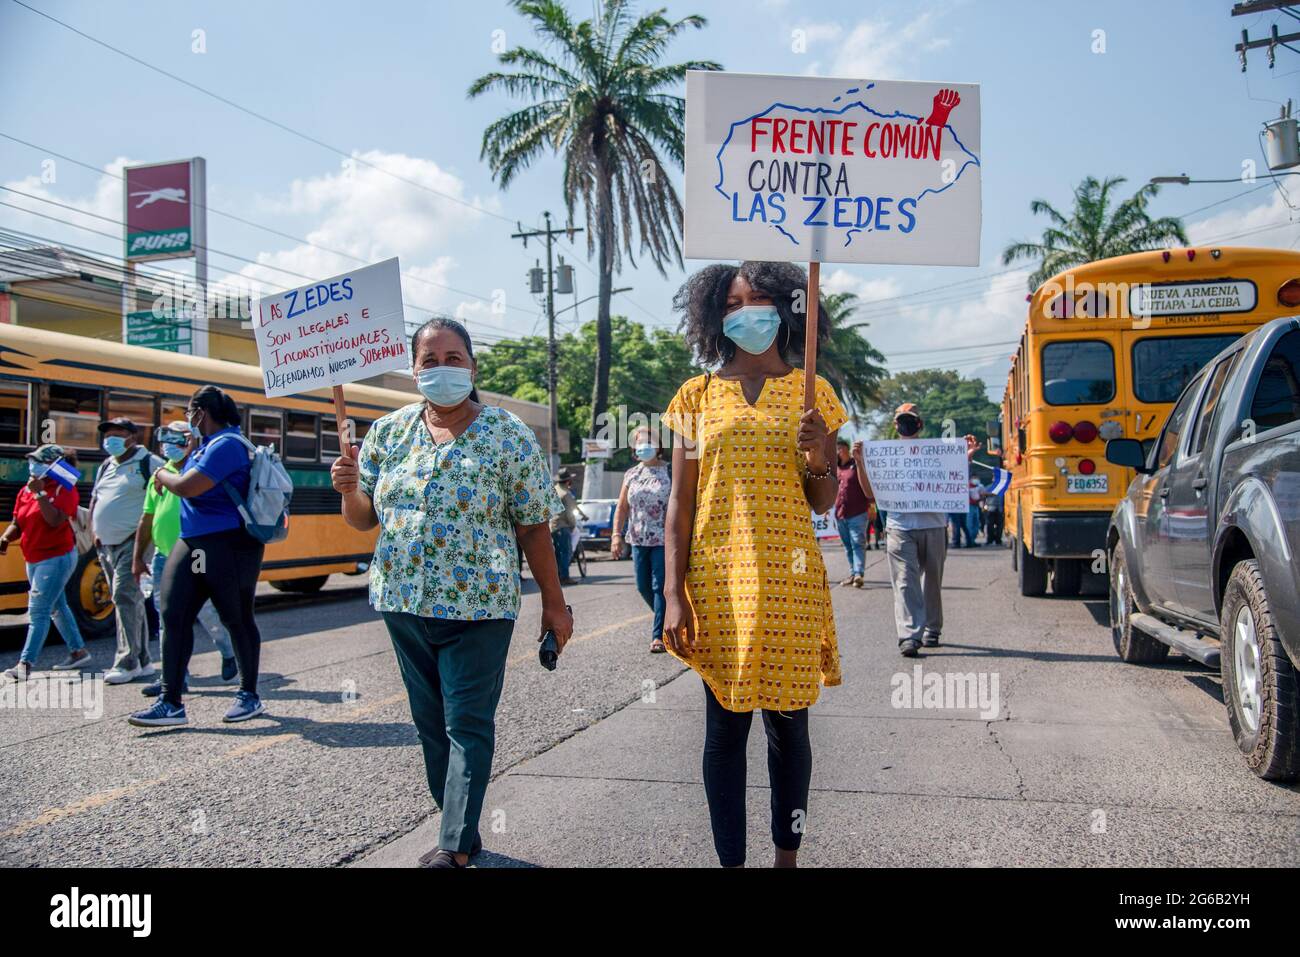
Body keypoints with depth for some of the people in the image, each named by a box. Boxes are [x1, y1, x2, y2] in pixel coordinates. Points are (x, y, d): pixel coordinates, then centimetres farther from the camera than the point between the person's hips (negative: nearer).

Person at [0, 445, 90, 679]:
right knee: (56, 608, 17)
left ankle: (25, 664, -13)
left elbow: (55, 520, -25)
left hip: (57, 557, -8)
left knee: (38, 611, -12)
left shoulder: (65, 489, -11)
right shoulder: (26, 490, 10)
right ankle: (78, 652, 28)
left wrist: (40, 493, -25)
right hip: (33, 560, 8)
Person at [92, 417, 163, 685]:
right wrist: (95, 532, 14)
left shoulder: (149, 463, -6)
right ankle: (142, 662, 18)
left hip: (132, 543, -8)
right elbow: (94, 500, 28)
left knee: (124, 596, -16)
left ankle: (127, 663, -12)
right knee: (130, 602, 11)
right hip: (107, 545, 8)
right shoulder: (106, 467, 18)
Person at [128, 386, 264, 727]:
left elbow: (187, 487, -22)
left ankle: (249, 696, 18)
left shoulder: (226, 445, -17)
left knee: (237, 619, 4)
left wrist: (163, 474, -4)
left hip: (228, 547, -9)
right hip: (192, 545, 9)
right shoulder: (207, 444, 14)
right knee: (174, 616, 2)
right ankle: (171, 702, 6)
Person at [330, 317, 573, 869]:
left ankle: (454, 847, 3)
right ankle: (459, 831, 26)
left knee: (467, 725, -3)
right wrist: (348, 490, -11)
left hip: (476, 606, -5)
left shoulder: (508, 436, -5)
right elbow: (363, 519, 11)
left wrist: (554, 603, -3)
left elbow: (534, 528, -3)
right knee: (430, 721, 13)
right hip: (402, 602, 5)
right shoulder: (388, 432, 6)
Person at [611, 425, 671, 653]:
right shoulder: (631, 475, 10)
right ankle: (664, 619, 34)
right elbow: (622, 507, 12)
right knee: (643, 586, 10)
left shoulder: (669, 472, -2)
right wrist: (616, 534, 4)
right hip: (638, 539, 5)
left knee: (660, 586, -6)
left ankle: (659, 635, -1)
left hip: (663, 539, -5)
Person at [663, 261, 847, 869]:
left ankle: (787, 856, 22)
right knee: (725, 725, 5)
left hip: (789, 581, 0)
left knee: (788, 722, 7)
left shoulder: (811, 392, 7)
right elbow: (679, 504, 3)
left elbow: (823, 503, 10)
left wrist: (819, 460, -11)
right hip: (718, 578, 0)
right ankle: (730, 860, 17)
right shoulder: (698, 395, 6)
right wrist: (674, 596, -4)